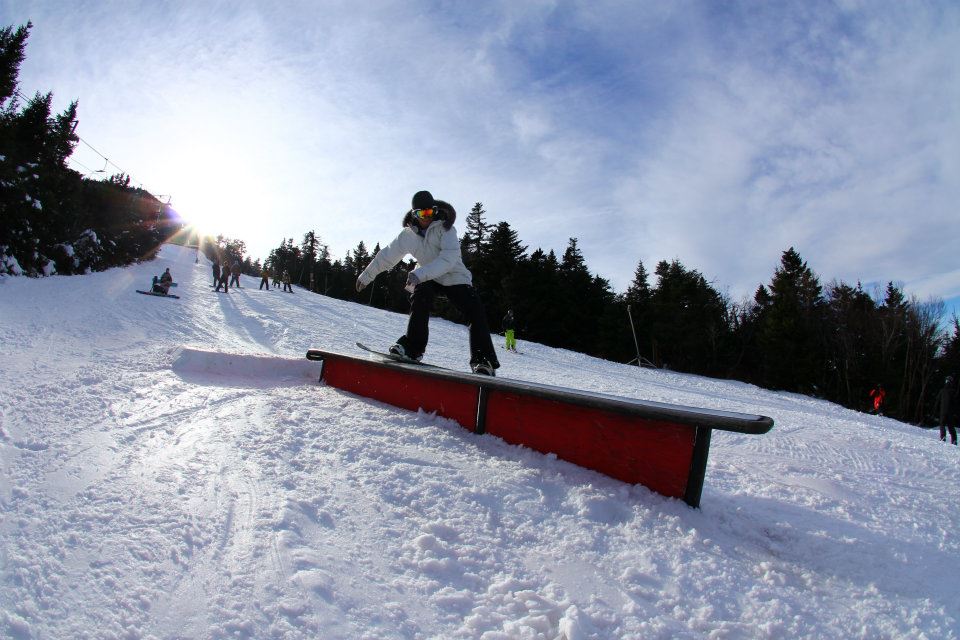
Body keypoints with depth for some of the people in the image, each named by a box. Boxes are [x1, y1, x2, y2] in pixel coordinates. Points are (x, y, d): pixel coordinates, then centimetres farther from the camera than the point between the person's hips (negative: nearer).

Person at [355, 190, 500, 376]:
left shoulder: (445, 228, -18)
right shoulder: (408, 234, -5)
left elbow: (449, 259, -32)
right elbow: (387, 255, 7)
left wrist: (420, 273, -42)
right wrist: (366, 275, 15)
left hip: (455, 278, -2)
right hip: (428, 278, 2)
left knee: (476, 313, -21)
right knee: (420, 297, -31)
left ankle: (483, 361, -20)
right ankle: (412, 347, -27)